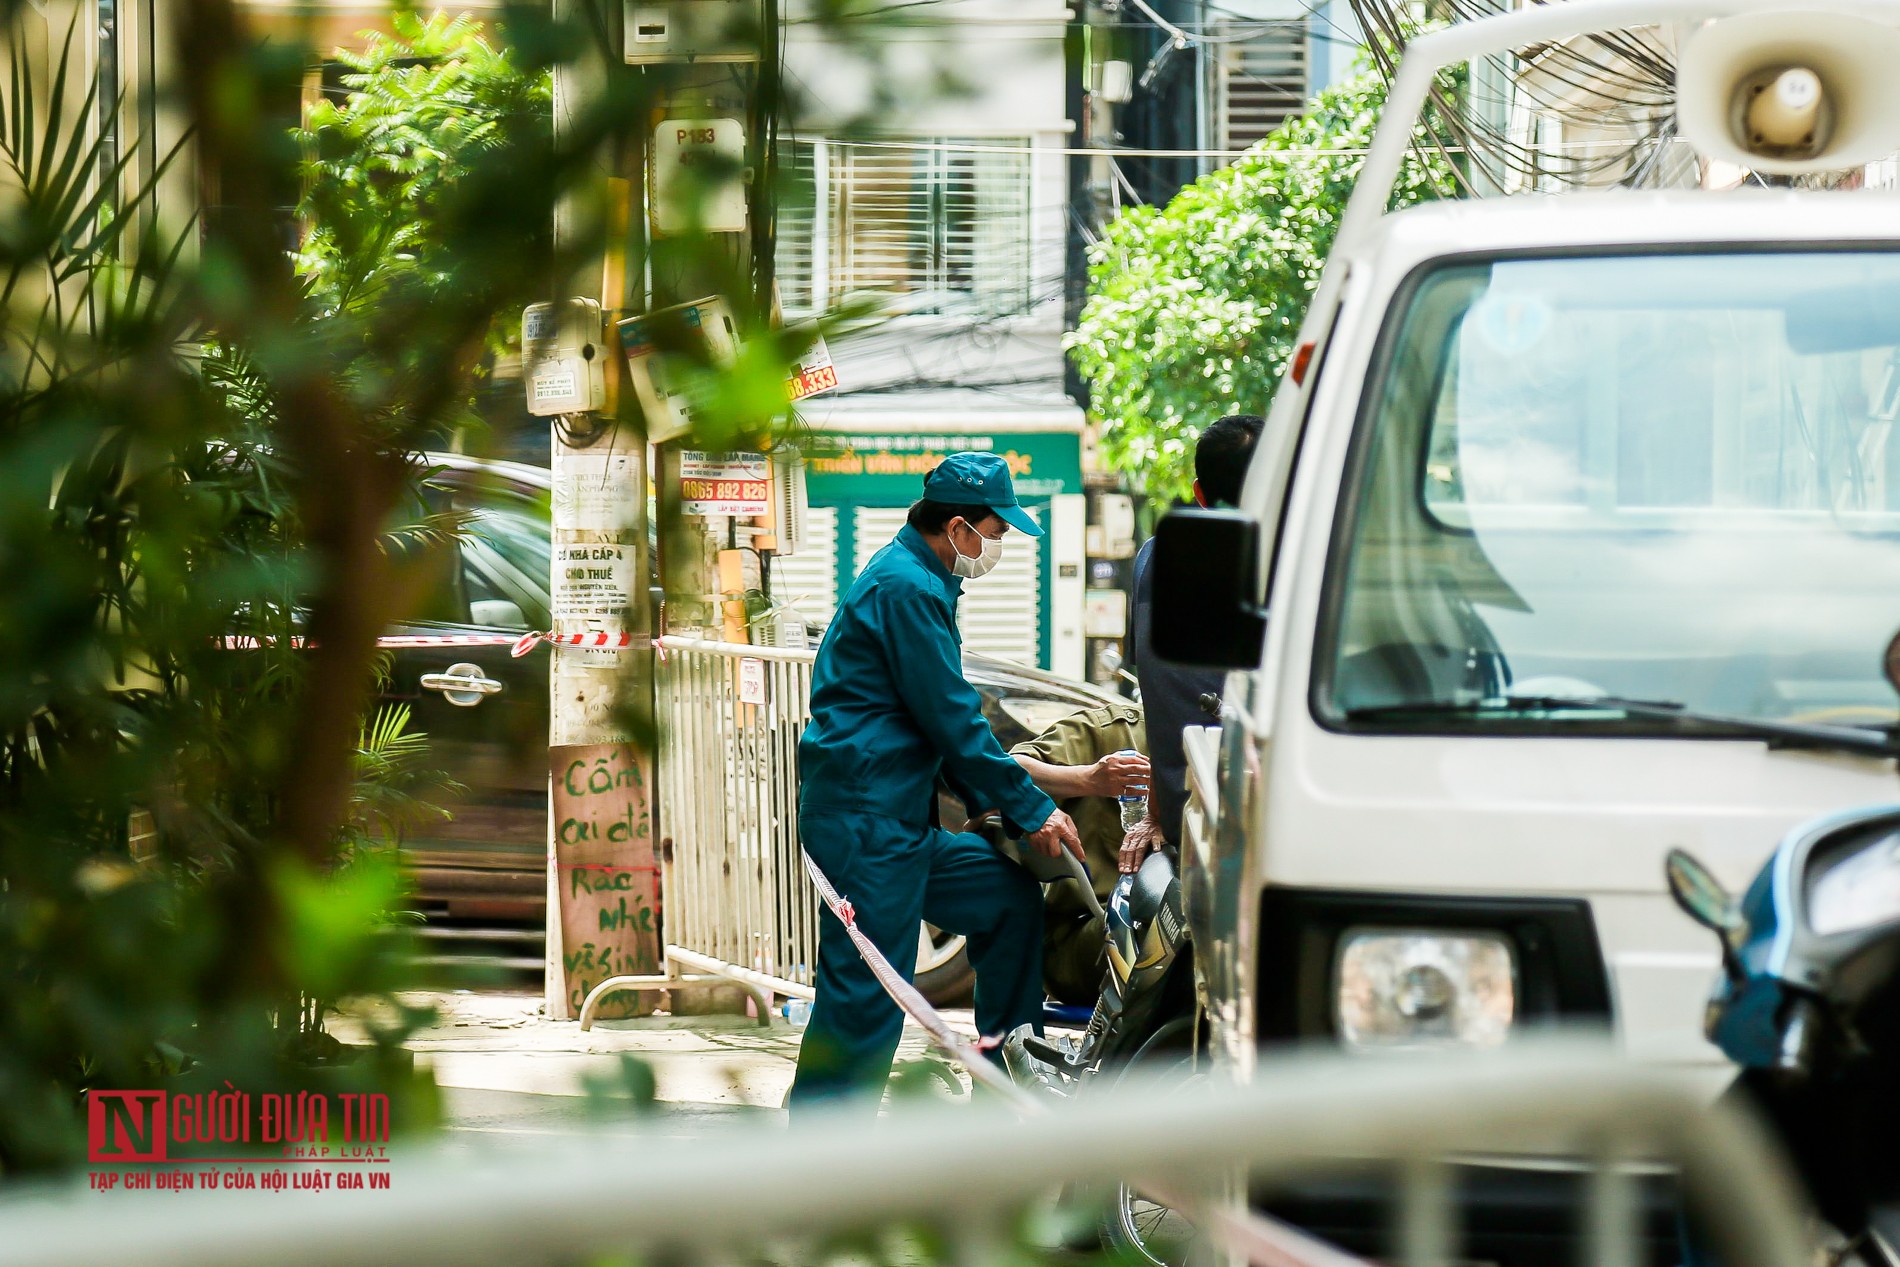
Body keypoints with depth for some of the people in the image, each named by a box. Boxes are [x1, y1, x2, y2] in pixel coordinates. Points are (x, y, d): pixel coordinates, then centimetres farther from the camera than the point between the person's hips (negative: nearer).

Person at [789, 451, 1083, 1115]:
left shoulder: (915, 579, 20)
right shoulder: (907, 589, -14)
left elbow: (944, 717, 24)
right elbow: (952, 721, -15)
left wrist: (1007, 804, 15)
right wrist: (1031, 811, -8)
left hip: (902, 823, 11)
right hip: (865, 824, -11)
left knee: (1010, 899, 16)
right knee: (865, 997, -10)